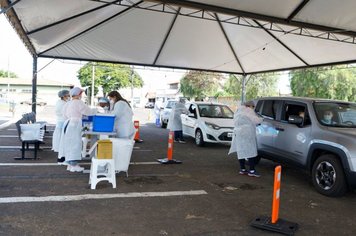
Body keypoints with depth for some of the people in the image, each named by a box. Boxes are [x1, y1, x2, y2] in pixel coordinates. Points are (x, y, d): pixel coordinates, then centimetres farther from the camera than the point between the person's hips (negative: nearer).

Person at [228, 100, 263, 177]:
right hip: (246, 134, -9)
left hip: (238, 133, 9)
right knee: (251, 151, -5)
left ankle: (242, 169, 16)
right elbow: (255, 120, -11)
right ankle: (252, 171, -6)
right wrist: (261, 119, 8)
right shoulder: (249, 111, -5)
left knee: (241, 151, 11)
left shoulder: (238, 111, 21)